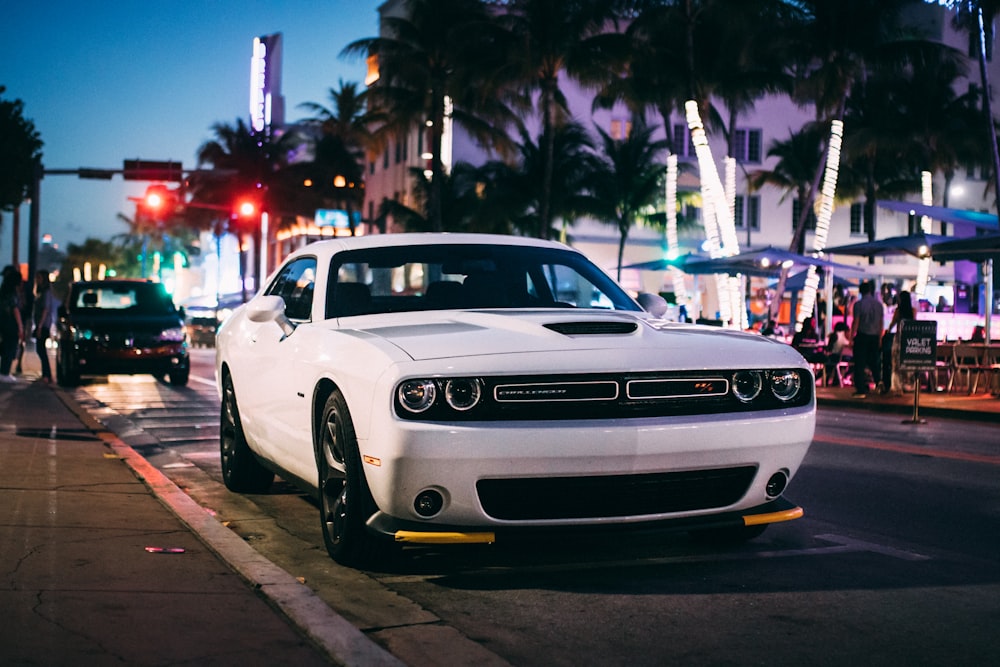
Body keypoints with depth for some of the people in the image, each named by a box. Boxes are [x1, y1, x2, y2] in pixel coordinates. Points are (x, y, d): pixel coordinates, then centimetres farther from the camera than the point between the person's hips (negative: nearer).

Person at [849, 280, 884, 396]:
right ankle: (878, 380, 6)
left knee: (860, 363, -1)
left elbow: (855, 322, -11)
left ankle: (861, 390, -2)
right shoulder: (879, 304, 6)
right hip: (875, 336, 4)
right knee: (874, 361, 19)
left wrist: (851, 337, -6)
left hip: (862, 335, -4)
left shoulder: (859, 304, -9)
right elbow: (881, 322, 11)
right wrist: (880, 338, 19)